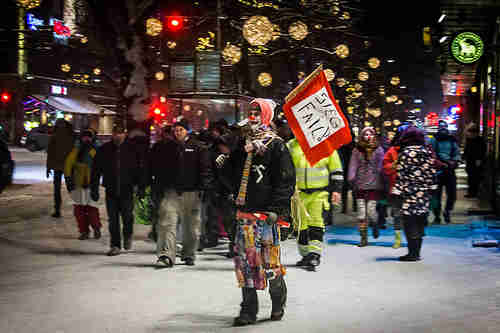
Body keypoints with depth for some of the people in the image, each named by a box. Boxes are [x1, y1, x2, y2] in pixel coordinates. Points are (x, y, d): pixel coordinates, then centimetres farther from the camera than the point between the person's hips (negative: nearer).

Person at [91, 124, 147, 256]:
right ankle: (115, 245, 11)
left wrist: (141, 188, -2)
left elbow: (140, 170, 4)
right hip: (111, 190, 1)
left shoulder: (132, 149, 2)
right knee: (113, 219, 2)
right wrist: (94, 189, 3)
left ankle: (128, 236, 25)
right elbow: (96, 170, 7)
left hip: (127, 190, -1)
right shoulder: (104, 150, 4)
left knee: (127, 216, -5)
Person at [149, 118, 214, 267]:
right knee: (167, 224, -13)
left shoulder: (198, 148, 3)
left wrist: (204, 186, -12)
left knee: (191, 227, 7)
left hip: (191, 193, -1)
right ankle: (166, 255, -18)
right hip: (170, 192, 1)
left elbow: (205, 168, 0)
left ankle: (188, 255, 23)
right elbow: (157, 168, 17)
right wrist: (157, 187, 9)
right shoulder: (165, 147, 11)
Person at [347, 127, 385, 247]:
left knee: (371, 211, -8)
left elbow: (381, 167, 0)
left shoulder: (378, 150, 2)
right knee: (361, 213, 1)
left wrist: (382, 183, -6)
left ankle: (375, 227, 26)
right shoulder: (357, 150, 6)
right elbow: (353, 165, 2)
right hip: (360, 186, 2)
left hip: (374, 185, -2)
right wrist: (351, 178, -11)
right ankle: (364, 238, 11)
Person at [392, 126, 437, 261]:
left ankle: (412, 253, -3)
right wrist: (430, 188, 17)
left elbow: (401, 173, -9)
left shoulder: (405, 152, -8)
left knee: (410, 223, -1)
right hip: (424, 191, 5)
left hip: (409, 191, -5)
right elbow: (431, 171, 10)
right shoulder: (428, 152, 7)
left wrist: (397, 191, -7)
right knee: (420, 223, 11)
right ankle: (417, 252, 15)